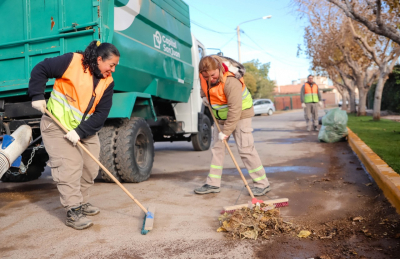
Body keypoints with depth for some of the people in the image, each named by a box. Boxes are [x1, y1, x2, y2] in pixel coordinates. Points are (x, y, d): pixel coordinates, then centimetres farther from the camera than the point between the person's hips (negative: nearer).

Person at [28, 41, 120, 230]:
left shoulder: (107, 82, -2)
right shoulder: (72, 61, -15)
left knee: (90, 168, 7)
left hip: (85, 130, 6)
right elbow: (40, 69, -8)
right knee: (69, 166, -12)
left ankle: (81, 202, 27)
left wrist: (80, 131, -19)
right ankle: (73, 212, -5)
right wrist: (37, 96, -15)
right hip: (57, 125, -5)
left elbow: (101, 113, -8)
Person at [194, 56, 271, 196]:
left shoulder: (231, 82, -33)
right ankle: (213, 184, 15)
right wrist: (204, 96, 1)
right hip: (221, 116, 8)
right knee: (217, 148, 7)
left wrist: (226, 131, -30)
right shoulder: (204, 75, -10)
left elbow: (235, 110, -33)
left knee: (245, 149, -10)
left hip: (240, 115, -7)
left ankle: (262, 184, 2)